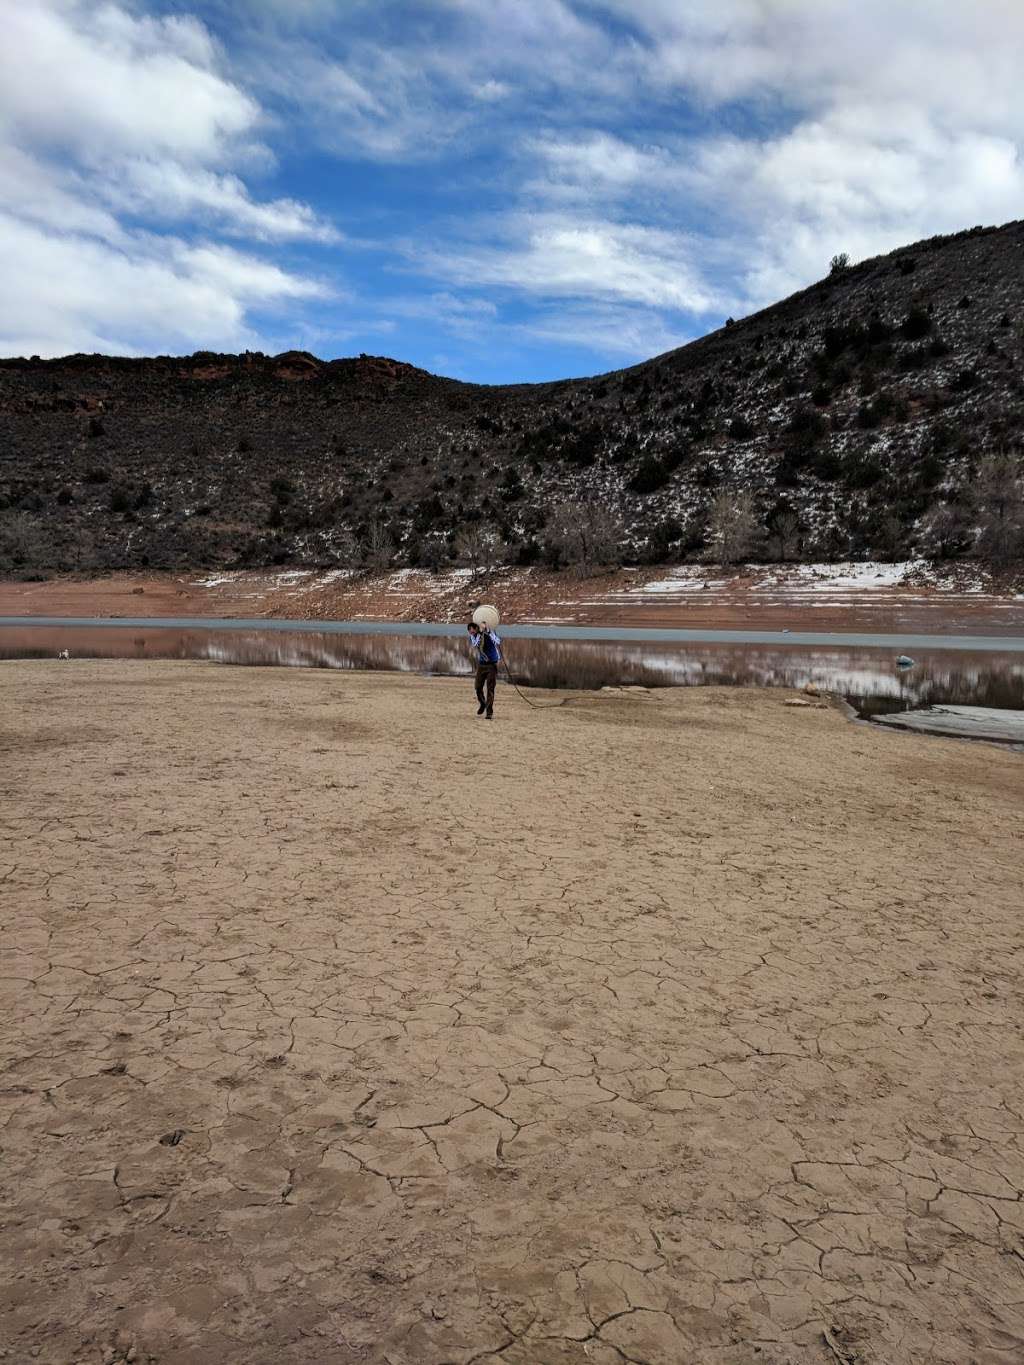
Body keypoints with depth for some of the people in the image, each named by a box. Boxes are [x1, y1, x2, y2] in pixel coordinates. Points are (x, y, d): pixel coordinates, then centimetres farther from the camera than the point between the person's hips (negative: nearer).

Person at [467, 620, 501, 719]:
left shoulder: (490, 632, -16)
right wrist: (480, 632, -35)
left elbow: (498, 641, -33)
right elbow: (475, 644, -25)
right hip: (481, 664, 4)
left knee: (490, 688, -10)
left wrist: (488, 631, -39)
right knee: (478, 687, 7)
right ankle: (483, 704, 36)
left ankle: (489, 712, -7)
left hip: (492, 664, -4)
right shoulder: (472, 636, -5)